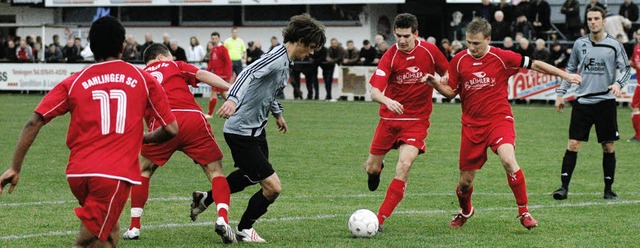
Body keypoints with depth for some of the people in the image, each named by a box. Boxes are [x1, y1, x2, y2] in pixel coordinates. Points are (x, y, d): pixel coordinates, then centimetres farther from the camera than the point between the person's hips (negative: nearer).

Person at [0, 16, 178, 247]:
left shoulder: (74, 82, 10)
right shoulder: (144, 79, 9)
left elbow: (34, 123, 2)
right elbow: (171, 129, 10)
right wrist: (142, 138, 30)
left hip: (78, 173, 3)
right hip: (115, 175, -3)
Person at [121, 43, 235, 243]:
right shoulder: (176, 67, 23)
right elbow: (203, 75, 7)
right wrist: (230, 88, 1)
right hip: (194, 120, -1)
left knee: (143, 170, 24)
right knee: (215, 171, 11)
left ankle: (134, 227, 18)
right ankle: (222, 219, -11)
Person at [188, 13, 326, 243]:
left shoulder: (285, 60, 9)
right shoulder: (277, 57, -22)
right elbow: (249, 74, -37)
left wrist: (277, 114, 40)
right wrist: (233, 100, -53)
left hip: (256, 129, 11)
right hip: (242, 132, -11)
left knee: (249, 176, 31)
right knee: (273, 187, -9)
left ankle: (205, 199, 47)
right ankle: (244, 230, 13)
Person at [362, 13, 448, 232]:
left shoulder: (429, 51, -7)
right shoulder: (390, 57, -12)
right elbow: (374, 92, -21)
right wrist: (387, 101, -43)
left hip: (416, 121, -1)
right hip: (390, 118, 1)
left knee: (404, 166, -21)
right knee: (371, 168, 7)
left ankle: (380, 220, -16)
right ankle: (377, 169, 49)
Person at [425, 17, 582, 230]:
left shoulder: (501, 57, -8)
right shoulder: (459, 61, -1)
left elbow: (534, 65, 0)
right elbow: (451, 92, 8)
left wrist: (565, 75, 2)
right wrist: (435, 84, -13)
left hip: (499, 120, -3)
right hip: (472, 125, 3)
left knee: (508, 160, -30)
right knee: (465, 180, 7)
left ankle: (524, 212, -15)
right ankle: (465, 211, 40)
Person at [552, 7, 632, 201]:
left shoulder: (614, 45, 0)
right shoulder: (579, 44, 6)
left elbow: (626, 69, 3)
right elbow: (570, 70, 16)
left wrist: (618, 83, -17)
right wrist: (561, 93, 12)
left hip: (605, 101, -1)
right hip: (582, 101, 1)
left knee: (608, 147, 4)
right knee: (573, 144, -6)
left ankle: (608, 189, 14)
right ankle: (564, 187, -4)